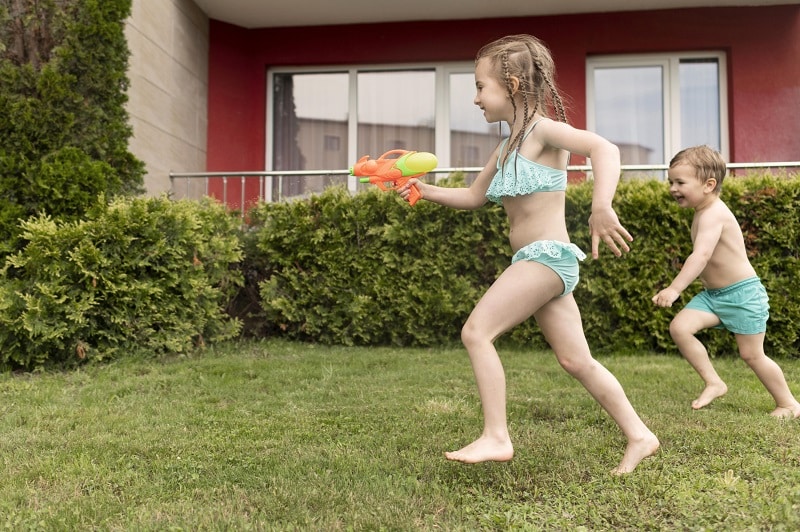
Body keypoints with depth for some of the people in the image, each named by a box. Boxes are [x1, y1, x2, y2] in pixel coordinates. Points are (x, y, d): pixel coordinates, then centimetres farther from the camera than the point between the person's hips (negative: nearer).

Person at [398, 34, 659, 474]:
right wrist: (427, 191, 14)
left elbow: (604, 148, -24)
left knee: (476, 332, -14)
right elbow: (473, 196, 27)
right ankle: (638, 435, 20)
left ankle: (496, 438, -10)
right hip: (534, 261, 9)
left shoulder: (542, 130, -8)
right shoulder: (506, 149, 18)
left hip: (547, 255, -9)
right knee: (577, 360, 10)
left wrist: (601, 207, -39)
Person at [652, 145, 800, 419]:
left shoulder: (713, 214, -24)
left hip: (743, 294, -8)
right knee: (679, 327, -10)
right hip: (712, 294, 8)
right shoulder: (704, 212, 5)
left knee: (751, 354, 2)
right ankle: (714, 383, 2)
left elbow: (701, 255, -39)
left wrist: (674, 288, -47)